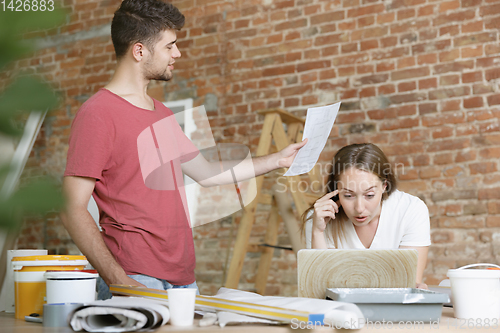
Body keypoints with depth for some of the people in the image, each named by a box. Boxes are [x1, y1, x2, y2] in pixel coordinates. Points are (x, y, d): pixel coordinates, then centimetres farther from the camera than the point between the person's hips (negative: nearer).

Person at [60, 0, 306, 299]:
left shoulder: (162, 113, 17)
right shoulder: (97, 114, -10)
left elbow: (206, 172, 26)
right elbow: (73, 210, -15)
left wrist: (277, 160, 25)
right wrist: (119, 281, -23)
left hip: (183, 276, 8)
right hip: (136, 279, -8)